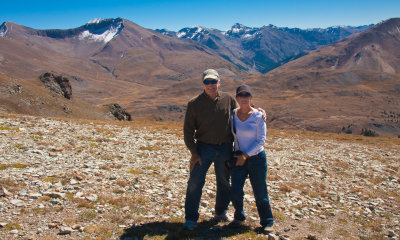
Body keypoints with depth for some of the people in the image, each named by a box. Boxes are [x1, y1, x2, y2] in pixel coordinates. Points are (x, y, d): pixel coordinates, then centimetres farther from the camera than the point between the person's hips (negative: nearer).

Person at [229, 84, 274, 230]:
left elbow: (261, 140, -12)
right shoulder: (233, 114, 1)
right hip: (239, 158, 3)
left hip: (256, 158, -3)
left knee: (260, 194, 5)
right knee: (235, 192, -4)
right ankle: (239, 217, 23)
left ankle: (267, 221, 27)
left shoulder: (258, 116, -10)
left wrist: (245, 155, -16)